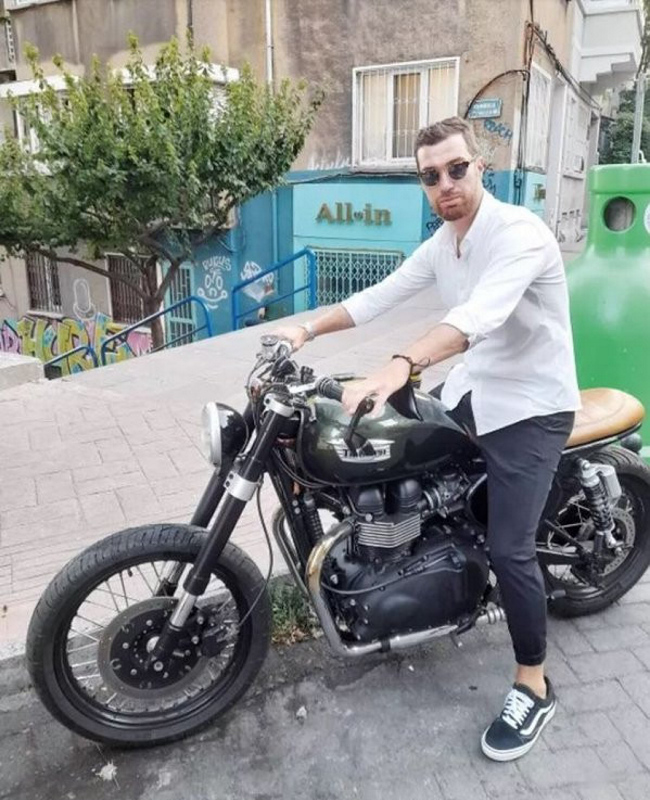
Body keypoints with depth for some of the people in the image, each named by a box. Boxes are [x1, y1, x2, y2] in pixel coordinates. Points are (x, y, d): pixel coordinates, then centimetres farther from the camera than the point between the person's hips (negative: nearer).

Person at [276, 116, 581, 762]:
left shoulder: (520, 233, -22)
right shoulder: (440, 243, 6)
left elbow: (479, 315, -41)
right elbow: (379, 296, 7)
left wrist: (400, 367, -56)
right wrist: (307, 330, -3)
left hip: (531, 407, -8)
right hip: (471, 391, 8)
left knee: (508, 549, -11)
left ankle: (534, 688, 12)